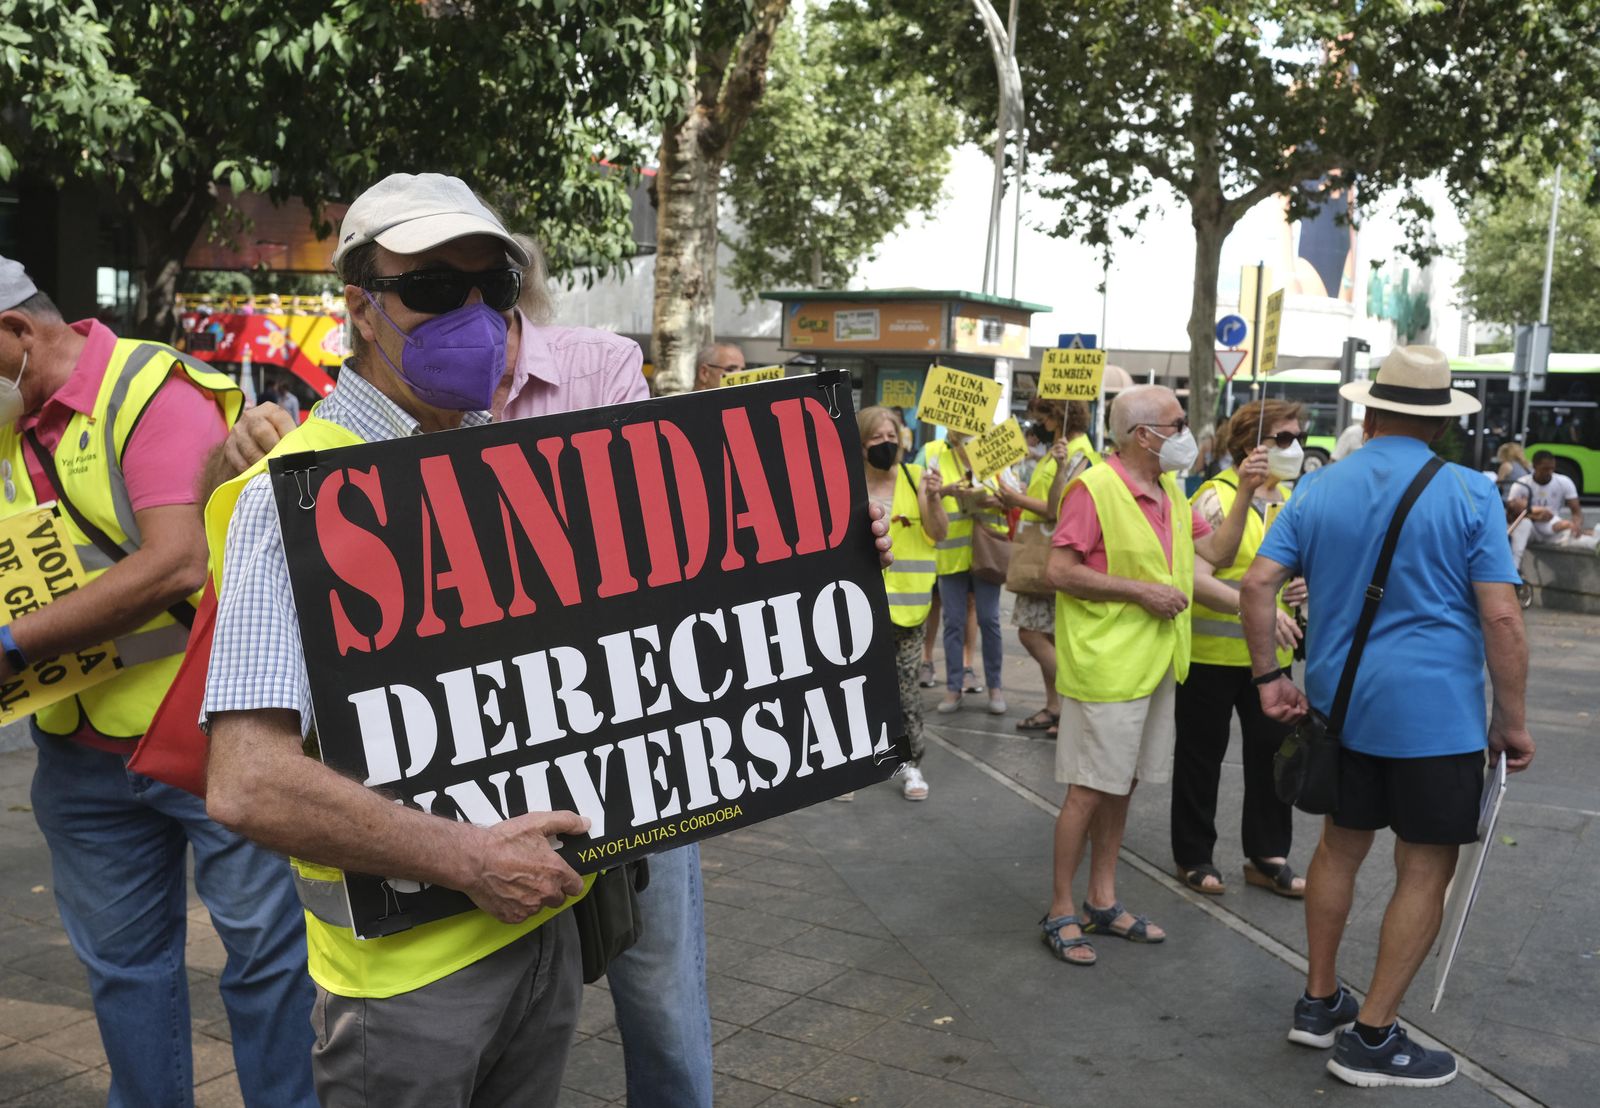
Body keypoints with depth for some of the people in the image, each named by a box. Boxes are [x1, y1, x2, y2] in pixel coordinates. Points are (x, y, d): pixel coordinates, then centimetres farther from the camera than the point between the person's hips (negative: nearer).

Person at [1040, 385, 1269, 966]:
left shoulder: (1171, 492, 12)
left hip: (1155, 664, 8)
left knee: (1121, 785, 14)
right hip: (1107, 666, -8)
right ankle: (1060, 912, 10)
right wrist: (1141, 590, -19)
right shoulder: (1094, 488, -15)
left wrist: (1244, 494, 0)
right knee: (1090, 788, -2)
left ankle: (1103, 902, 25)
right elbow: (1060, 571, -18)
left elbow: (1218, 552, 11)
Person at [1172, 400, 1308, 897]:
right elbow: (1197, 578, -22)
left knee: (1272, 752, 10)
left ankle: (1267, 856, 24)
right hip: (1213, 650, -6)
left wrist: (1304, 584, -1)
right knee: (1202, 754, 8)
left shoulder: (1290, 500, 9)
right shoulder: (1216, 497, -13)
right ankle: (1193, 856, 22)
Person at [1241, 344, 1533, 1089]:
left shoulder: (1318, 490, 3)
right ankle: (1370, 1037, 12)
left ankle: (1319, 1002, 30)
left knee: (1341, 845, 19)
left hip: (1340, 703, 5)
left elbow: (1258, 584, -3)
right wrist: (1511, 720, -3)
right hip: (1435, 711, -4)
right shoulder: (1469, 495, -7)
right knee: (1425, 871, 6)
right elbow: (1500, 617, -11)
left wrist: (1268, 677, 4)